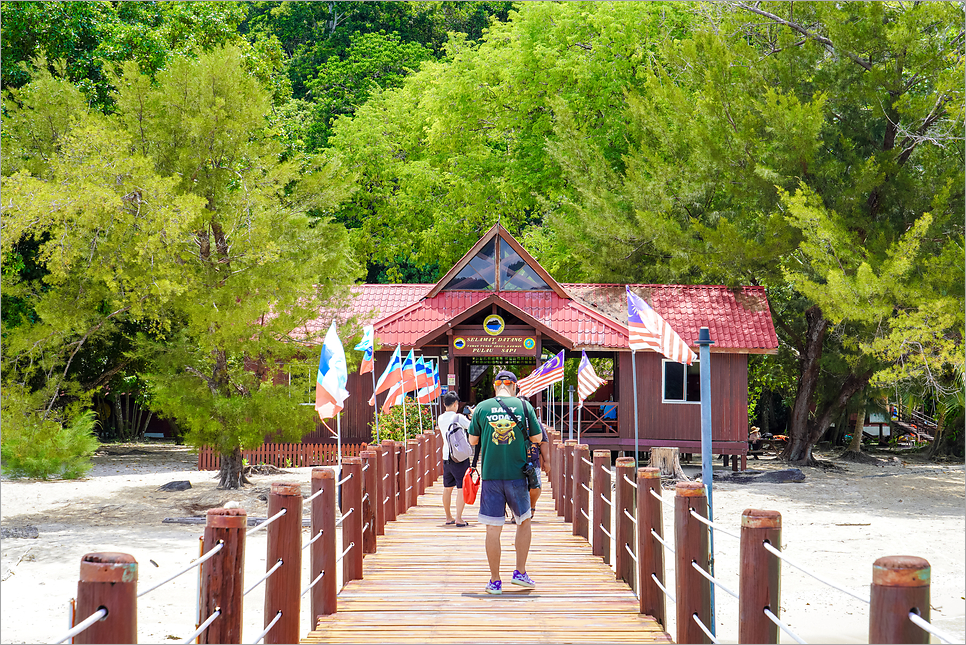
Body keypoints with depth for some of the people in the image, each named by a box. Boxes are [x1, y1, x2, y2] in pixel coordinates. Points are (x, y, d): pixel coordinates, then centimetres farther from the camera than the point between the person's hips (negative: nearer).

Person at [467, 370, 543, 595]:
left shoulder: (482, 408, 0)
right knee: (524, 522, 19)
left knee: (493, 529, 3)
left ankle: (495, 582, 5)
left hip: (490, 475, 0)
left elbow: (473, 441, 7)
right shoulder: (523, 406, -1)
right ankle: (520, 572, 16)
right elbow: (537, 438, 4)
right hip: (517, 475, 0)